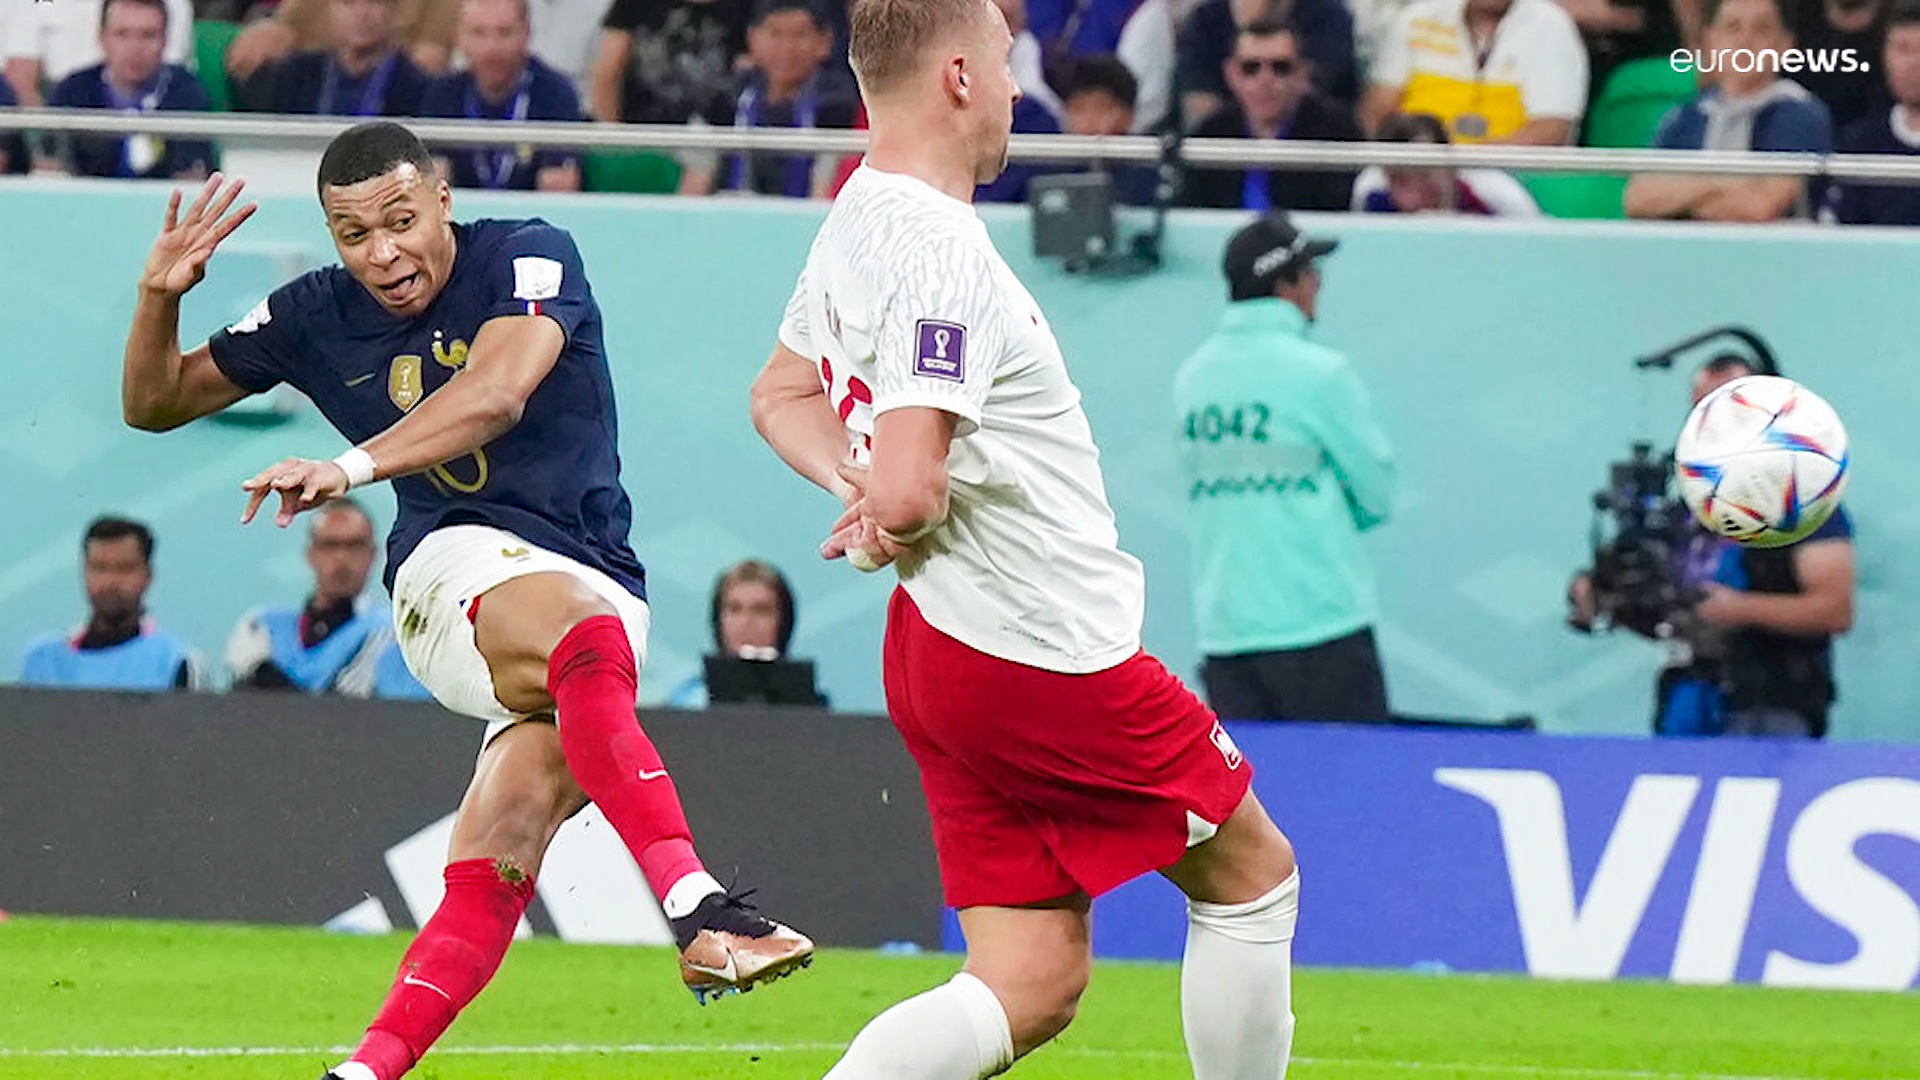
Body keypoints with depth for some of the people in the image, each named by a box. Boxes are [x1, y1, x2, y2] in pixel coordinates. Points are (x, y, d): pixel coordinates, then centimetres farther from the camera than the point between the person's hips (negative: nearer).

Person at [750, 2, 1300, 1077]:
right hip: (1049, 654, -9)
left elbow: (783, 398, 25)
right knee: (1252, 872, 11)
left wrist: (863, 484, 7)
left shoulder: (856, 223, 9)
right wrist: (887, 518, -5)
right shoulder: (940, 254, -22)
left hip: (938, 653, 9)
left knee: (1031, 988, 8)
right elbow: (909, 488, -28)